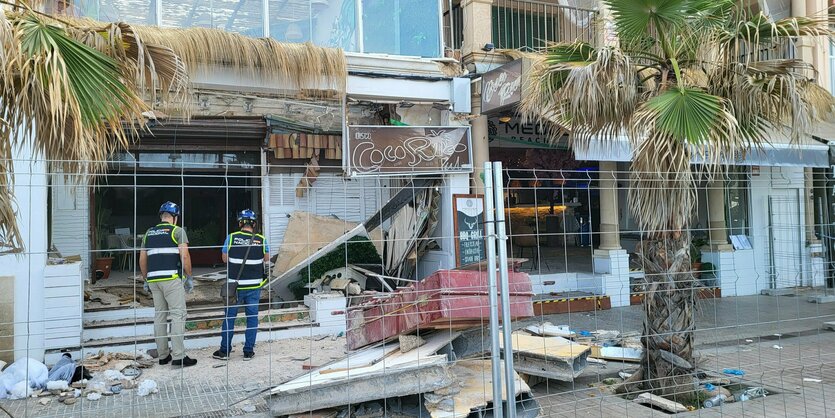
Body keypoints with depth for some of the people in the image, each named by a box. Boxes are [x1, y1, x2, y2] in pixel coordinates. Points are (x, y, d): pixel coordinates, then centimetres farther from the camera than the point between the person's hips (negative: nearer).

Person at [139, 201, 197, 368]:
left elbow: (142, 259, 17)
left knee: (159, 315, 12)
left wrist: (146, 279, 26)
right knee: (178, 315, -5)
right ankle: (178, 356, -9)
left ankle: (163, 355, 18)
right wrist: (189, 277, 0)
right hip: (172, 278, -6)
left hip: (153, 279, 6)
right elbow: (184, 256, -9)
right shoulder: (177, 231, 0)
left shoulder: (149, 233, 16)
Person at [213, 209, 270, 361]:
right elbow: (266, 259, 9)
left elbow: (225, 259, 2)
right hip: (254, 285, 0)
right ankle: (248, 351, 12)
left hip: (235, 284, 0)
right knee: (252, 316, 9)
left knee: (230, 316, 11)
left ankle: (224, 351, 18)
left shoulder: (231, 238, -8)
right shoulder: (261, 240, -6)